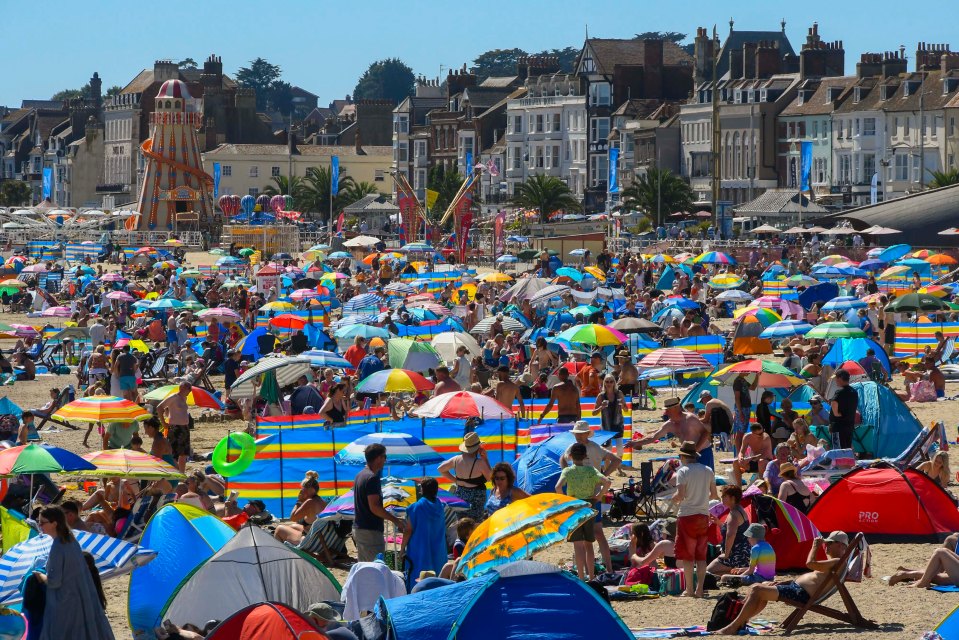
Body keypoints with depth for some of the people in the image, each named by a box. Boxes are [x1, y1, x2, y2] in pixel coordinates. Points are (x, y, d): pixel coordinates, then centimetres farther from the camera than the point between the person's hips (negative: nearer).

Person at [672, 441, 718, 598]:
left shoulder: (683, 471, -9)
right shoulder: (708, 471, 5)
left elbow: (680, 495, -16)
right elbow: (714, 495, 7)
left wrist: (673, 499, 4)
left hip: (687, 515, -4)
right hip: (703, 515, 4)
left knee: (687, 555, 2)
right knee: (701, 555, 8)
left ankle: (689, 589, 0)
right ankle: (699, 589, 4)